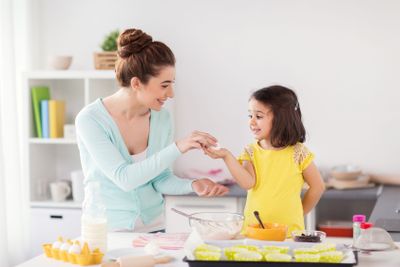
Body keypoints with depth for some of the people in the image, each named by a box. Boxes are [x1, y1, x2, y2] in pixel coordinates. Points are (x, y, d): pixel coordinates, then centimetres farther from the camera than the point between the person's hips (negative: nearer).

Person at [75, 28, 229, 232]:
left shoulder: (161, 117, -1)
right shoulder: (90, 119, -14)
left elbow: (160, 180, 6)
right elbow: (124, 178, -21)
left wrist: (192, 185, -12)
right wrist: (177, 148, -25)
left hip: (153, 227, 3)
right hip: (107, 230, -3)